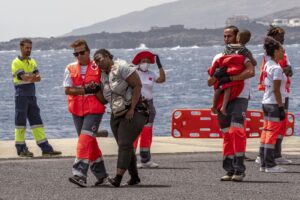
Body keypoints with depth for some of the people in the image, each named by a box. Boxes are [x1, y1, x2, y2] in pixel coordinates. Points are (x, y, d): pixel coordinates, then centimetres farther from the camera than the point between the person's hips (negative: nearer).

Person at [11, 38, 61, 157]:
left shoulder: (32, 62, 14)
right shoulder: (16, 63, -6)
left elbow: (38, 77, 0)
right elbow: (24, 77, -20)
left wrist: (29, 77, -17)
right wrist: (33, 76, -9)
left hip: (32, 95, 7)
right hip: (21, 95, -7)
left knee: (36, 121, 5)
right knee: (20, 121, -2)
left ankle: (46, 148, 2)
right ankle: (21, 149, 3)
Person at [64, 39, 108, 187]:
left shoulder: (98, 67, 0)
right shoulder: (70, 69, 7)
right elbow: (67, 90, -2)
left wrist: (98, 89, -14)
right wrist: (85, 90, -13)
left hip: (94, 109, -4)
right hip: (77, 110, 4)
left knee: (86, 139, -18)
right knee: (90, 142, 11)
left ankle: (80, 174, -26)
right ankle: (101, 174, 23)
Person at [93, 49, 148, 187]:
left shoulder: (121, 68, -12)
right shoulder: (104, 76, 12)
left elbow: (137, 85, -16)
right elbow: (104, 99, 15)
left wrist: (132, 109, -19)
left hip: (133, 113, -8)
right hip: (117, 115, 8)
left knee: (124, 145, -16)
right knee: (125, 146, 8)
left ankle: (118, 179, -23)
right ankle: (134, 177, 19)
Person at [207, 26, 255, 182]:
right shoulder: (219, 57, 19)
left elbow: (251, 72, -19)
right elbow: (210, 82, 15)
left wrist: (229, 78, -22)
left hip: (239, 97, -6)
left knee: (236, 131, -17)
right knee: (226, 134, 5)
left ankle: (239, 170, -18)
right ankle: (230, 170, 8)